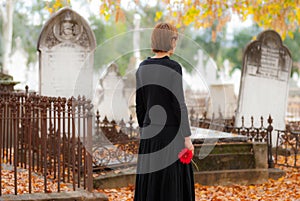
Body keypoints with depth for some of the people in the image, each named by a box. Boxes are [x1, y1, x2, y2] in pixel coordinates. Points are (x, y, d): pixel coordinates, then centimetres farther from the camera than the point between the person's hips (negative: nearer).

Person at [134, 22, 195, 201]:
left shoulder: (143, 68, 7)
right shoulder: (173, 67, -12)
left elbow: (140, 105, 12)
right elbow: (179, 105, -14)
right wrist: (187, 137, -10)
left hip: (150, 133, 6)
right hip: (171, 133, -6)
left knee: (149, 185, 10)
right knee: (172, 186, -1)